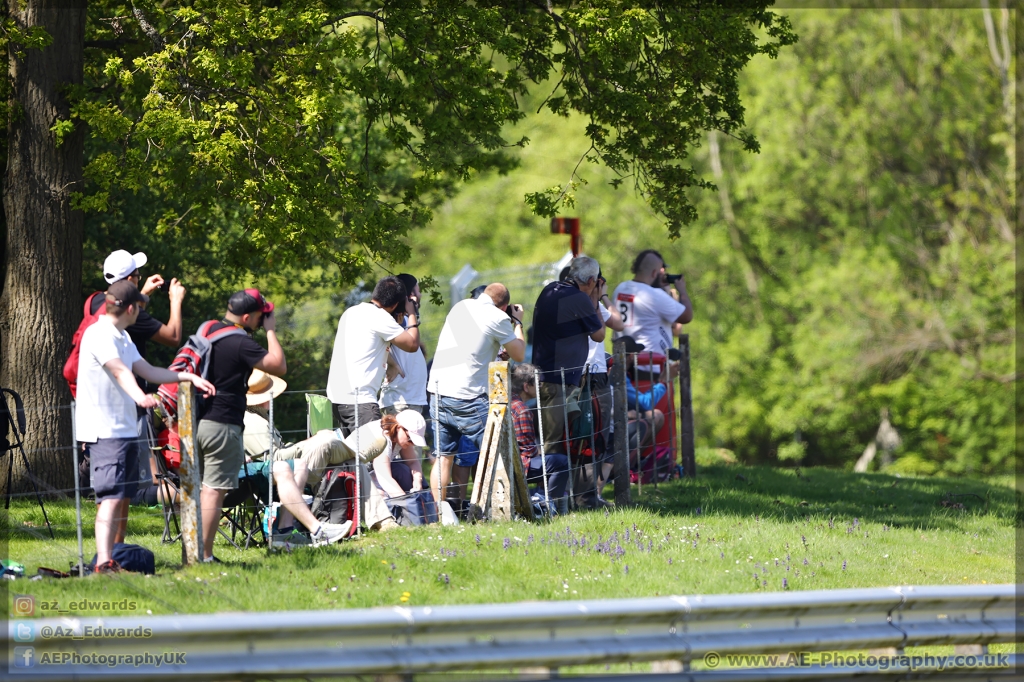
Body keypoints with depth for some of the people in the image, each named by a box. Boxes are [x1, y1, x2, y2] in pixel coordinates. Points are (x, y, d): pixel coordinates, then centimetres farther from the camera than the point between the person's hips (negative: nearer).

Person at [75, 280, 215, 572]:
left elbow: (149, 371, 24)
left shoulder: (122, 337, 19)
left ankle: (116, 557, 23)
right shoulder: (99, 335, -14)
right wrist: (139, 396, -47)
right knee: (111, 496, -19)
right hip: (104, 430, -10)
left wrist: (190, 377, 18)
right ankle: (103, 562, -27)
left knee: (124, 496, 14)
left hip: (125, 428, 10)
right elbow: (119, 370, -30)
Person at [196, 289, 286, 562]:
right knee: (214, 491, -6)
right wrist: (271, 331, -4)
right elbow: (279, 366, -12)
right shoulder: (240, 343, -15)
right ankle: (204, 556, -8)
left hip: (194, 421, 8)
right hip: (222, 424, -8)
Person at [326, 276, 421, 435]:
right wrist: (412, 315, 8)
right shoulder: (380, 317, -10)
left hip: (338, 395, 9)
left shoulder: (352, 312, 16)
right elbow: (412, 344, -6)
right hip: (358, 399, -9)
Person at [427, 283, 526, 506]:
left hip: (438, 390, 6)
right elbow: (518, 354, 3)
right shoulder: (498, 318, -6)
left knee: (444, 458, 9)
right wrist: (517, 323, 18)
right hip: (466, 398, -6)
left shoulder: (461, 306, 13)